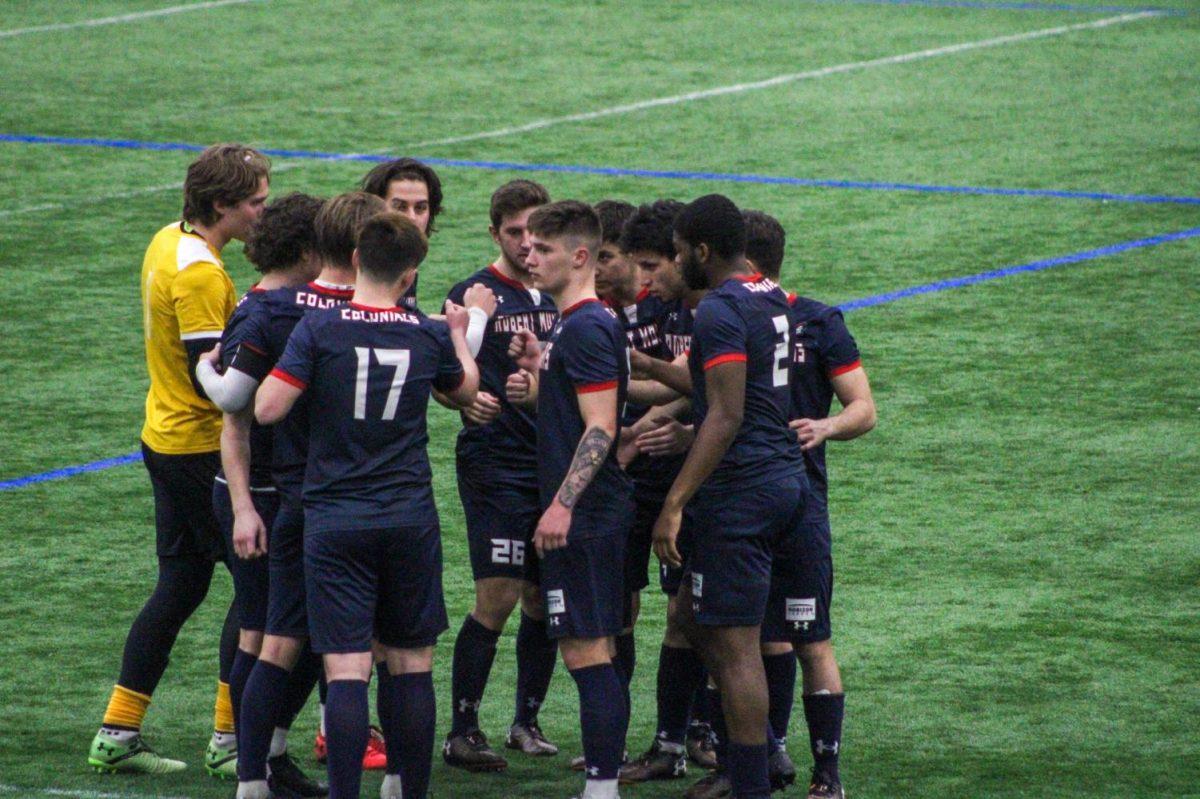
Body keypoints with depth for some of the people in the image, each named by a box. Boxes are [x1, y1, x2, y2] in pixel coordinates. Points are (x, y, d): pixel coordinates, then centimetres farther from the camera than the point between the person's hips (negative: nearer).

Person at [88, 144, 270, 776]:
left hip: (167, 435, 10)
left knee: (179, 586, 13)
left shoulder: (169, 242, 9)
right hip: (202, 449, -10)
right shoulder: (199, 273, -22)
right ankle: (230, 739, 1)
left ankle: (117, 736, 14)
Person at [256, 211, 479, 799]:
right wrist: (459, 332, 41)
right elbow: (466, 390, 23)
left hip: (335, 521, -2)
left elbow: (266, 409, -13)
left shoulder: (319, 330, -9)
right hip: (410, 518, 2)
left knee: (346, 668, -7)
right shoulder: (430, 336, 2)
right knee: (411, 664, 12)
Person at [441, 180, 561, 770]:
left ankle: (527, 721, 22)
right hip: (494, 463, -5)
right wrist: (468, 397, -31)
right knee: (497, 599, -10)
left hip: (554, 465, 5)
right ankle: (462, 732, -4)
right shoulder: (476, 294, -4)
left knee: (544, 598, 8)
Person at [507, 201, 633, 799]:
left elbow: (600, 429, -21)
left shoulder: (585, 328, -15)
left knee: (587, 653, -9)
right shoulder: (572, 324, 16)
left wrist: (562, 504, -24)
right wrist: (538, 373, 9)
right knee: (596, 654, 12)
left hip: (585, 518, -10)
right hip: (594, 513, 10)